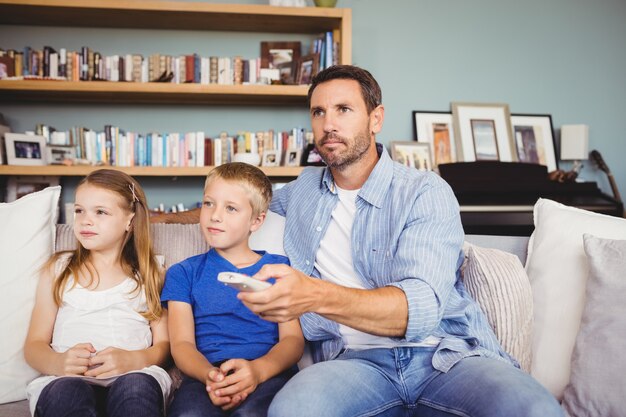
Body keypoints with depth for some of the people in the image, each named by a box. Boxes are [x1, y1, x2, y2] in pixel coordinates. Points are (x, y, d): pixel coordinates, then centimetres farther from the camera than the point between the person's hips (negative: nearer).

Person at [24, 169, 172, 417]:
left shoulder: (148, 274, 17)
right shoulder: (58, 270, 19)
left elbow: (164, 344, 10)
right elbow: (34, 345, 13)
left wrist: (133, 360, -13)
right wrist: (58, 363, -11)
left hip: (134, 376, 0)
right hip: (67, 379, 1)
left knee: (137, 386, -35)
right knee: (67, 392, -35)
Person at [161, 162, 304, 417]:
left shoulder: (279, 268, 16)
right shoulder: (184, 273, 18)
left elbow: (293, 338, 6)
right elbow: (182, 343, 5)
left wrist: (258, 370, -18)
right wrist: (209, 375, -19)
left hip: (268, 371, 0)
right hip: (205, 372, 1)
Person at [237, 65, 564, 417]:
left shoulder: (426, 192, 0)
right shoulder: (303, 189, 16)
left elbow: (422, 306, -17)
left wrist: (316, 295, -32)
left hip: (446, 352, -2)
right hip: (357, 360, 3)